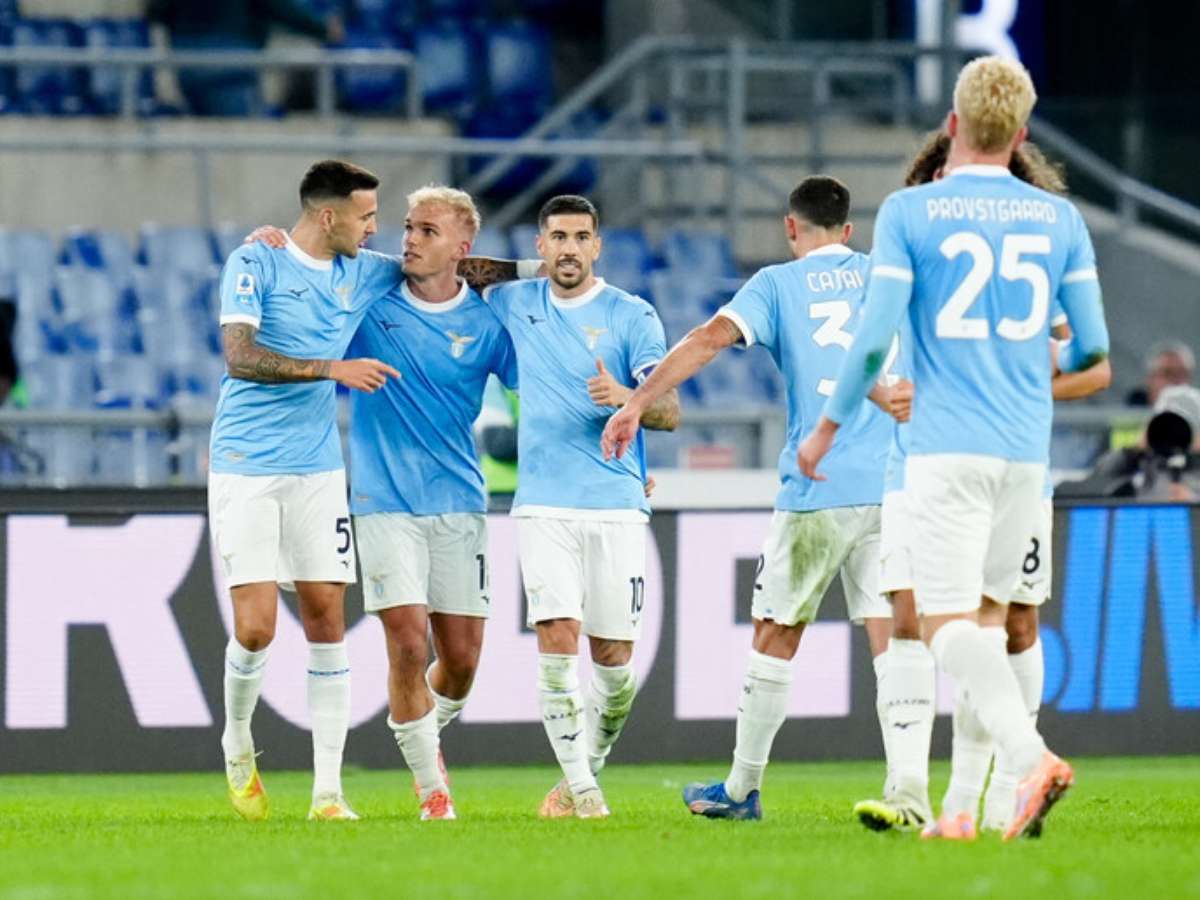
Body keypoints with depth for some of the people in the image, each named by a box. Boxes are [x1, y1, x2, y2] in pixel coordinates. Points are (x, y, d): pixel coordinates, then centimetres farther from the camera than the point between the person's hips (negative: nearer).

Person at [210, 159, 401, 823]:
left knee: (326, 618, -2)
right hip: (244, 467, -5)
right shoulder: (254, 264, -7)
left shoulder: (361, 274, 10)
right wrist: (331, 369, -23)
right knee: (255, 627, -11)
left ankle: (328, 791, 0)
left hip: (317, 469, 5)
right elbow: (239, 355, -18)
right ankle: (237, 744, 18)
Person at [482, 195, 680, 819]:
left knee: (613, 654, -1)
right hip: (543, 503, 1)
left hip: (615, 504, -1)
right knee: (557, 638, -14)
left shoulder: (632, 316, 1)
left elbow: (669, 411, -6)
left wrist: (625, 397, -26)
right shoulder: (513, 304, 10)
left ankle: (585, 771, 19)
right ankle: (579, 788, -10)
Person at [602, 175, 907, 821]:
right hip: (892, 484, 2)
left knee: (775, 636, 8)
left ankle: (741, 790, 15)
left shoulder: (777, 284, 3)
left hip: (815, 491, -2)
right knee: (891, 637, 1)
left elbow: (712, 337, -10)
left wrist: (637, 403, -12)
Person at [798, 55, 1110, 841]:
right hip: (1026, 451, 4)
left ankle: (1033, 755, -32)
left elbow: (875, 336, -8)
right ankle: (967, 806, 8)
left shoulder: (909, 213, -4)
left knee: (948, 625, -8)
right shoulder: (1060, 219, 6)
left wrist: (827, 428, 5)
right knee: (980, 622, 13)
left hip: (946, 446, -4)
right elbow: (1093, 346, 8)